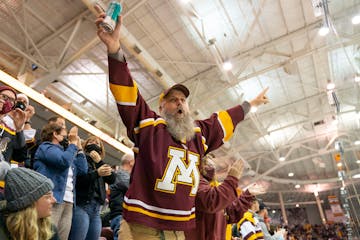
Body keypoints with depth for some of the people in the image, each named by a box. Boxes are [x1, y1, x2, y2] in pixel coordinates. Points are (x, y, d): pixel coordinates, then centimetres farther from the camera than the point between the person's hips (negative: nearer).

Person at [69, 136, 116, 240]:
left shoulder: (100, 164, 19)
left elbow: (112, 179, 4)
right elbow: (76, 180, -13)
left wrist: (99, 161, -3)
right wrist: (96, 173, -24)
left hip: (96, 209, 6)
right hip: (81, 206, -6)